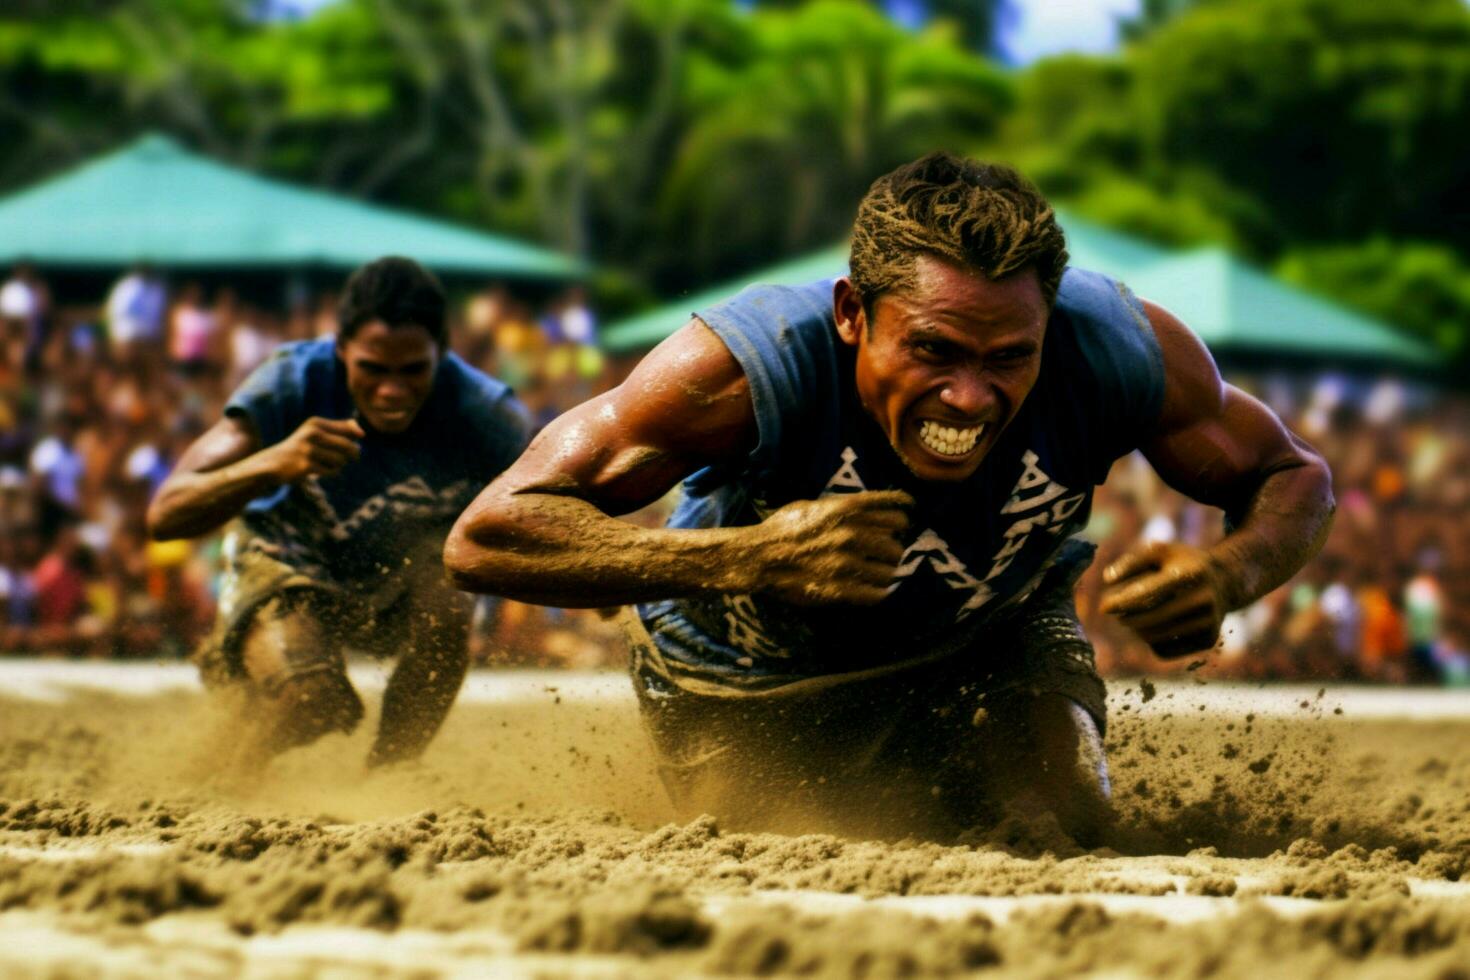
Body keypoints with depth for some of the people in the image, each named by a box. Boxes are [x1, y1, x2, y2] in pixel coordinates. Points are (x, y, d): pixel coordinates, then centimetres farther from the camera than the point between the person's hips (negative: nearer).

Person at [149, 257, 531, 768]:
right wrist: (273, 463, -55)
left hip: (402, 574, 2)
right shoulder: (292, 383, -31)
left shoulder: (485, 415, -29)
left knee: (445, 613, -30)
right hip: (286, 570, -2)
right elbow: (164, 516, -36)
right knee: (314, 703, -27)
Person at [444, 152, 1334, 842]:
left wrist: (1227, 576, -39)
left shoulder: (1123, 351, -33)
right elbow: (484, 539, -42)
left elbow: (1293, 477, -13)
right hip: (753, 684, -2)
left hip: (993, 640, 2)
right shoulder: (745, 367, -41)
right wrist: (751, 559, -55)